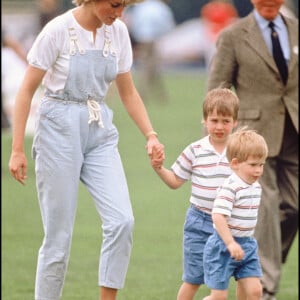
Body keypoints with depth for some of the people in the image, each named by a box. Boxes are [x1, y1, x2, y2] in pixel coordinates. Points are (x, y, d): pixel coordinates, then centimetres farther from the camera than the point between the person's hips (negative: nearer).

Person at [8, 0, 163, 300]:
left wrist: (150, 135, 1)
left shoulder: (118, 32, 2)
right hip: (59, 130, -5)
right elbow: (26, 90, -8)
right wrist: (17, 149, -10)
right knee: (59, 233, -2)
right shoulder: (58, 30, -13)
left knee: (122, 220, -12)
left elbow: (128, 92, 13)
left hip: (100, 133, 5)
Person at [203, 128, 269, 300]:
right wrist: (230, 243, -32)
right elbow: (218, 216, -28)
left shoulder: (256, 186, 8)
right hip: (223, 247, -8)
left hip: (247, 245, 8)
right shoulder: (230, 188, -20)